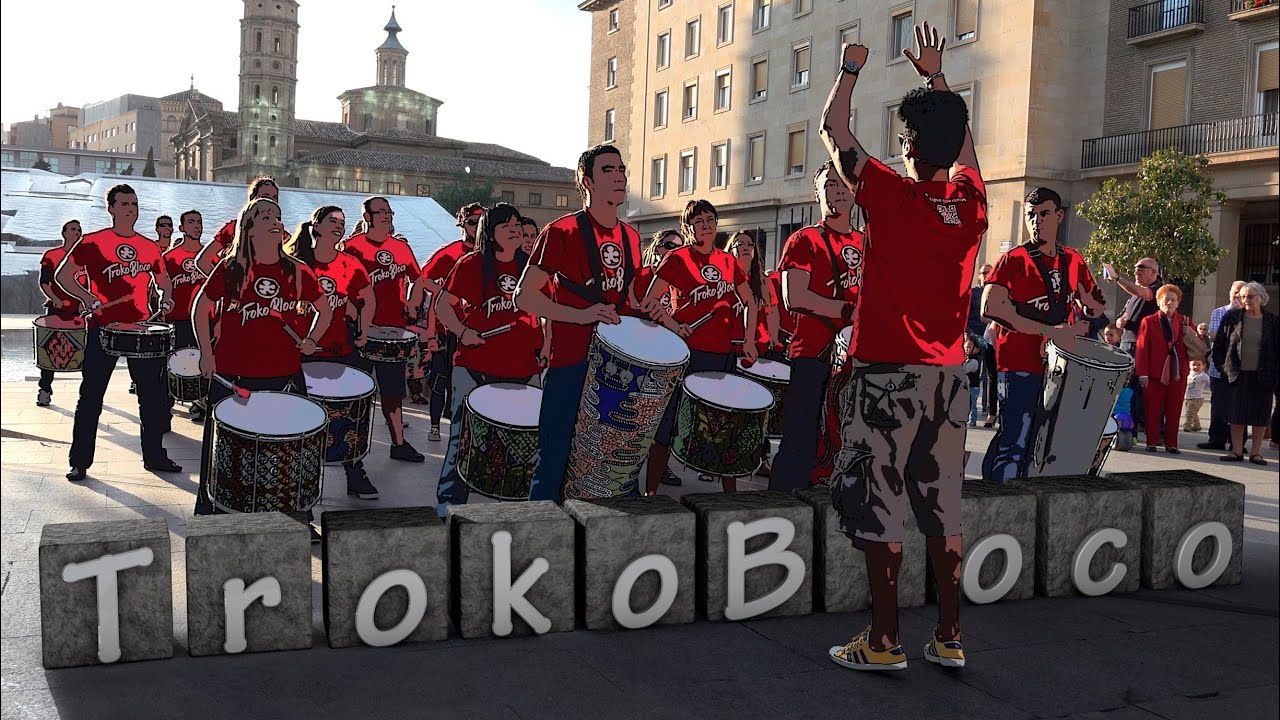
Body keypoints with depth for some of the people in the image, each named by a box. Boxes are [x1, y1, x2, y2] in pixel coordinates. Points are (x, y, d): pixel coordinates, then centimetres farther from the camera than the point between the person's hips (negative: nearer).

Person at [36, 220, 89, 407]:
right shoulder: (51, 255, 2)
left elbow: (90, 284, 10)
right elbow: (44, 283, 0)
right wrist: (55, 299, -16)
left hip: (80, 310, 2)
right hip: (56, 310, -2)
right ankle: (44, 390, 4)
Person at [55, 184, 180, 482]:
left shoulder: (150, 247, 9)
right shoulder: (92, 243, -3)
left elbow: (163, 280, 23)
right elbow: (62, 275, -1)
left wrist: (165, 299, 4)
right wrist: (86, 297, -16)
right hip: (103, 327, -4)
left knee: (153, 395, 8)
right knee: (91, 397, 3)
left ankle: (154, 456, 21)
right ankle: (80, 462, 12)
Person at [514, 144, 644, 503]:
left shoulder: (630, 237, 11)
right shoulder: (562, 232, -9)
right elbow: (524, 297, -11)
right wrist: (581, 315, -22)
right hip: (571, 365, -6)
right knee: (556, 459, -1)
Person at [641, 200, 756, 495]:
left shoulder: (728, 261, 12)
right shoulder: (677, 258, -2)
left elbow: (750, 302, 20)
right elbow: (650, 302, -5)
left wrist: (749, 339, 9)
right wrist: (675, 326, -18)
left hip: (724, 353, 5)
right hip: (687, 352, -5)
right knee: (668, 425, 0)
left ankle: (730, 492, 24)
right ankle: (650, 492, 9)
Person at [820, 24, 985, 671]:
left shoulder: (889, 195, -11)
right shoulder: (972, 202, 3)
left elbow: (833, 131, 1)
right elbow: (962, 141, 24)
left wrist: (850, 69, 18)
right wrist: (936, 78, 35)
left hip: (887, 372, -5)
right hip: (948, 374, 6)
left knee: (879, 506, 1)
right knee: (941, 503, 11)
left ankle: (884, 642, 6)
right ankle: (949, 638, 17)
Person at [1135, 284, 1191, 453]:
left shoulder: (1184, 322, 11)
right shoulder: (1148, 322, 3)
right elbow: (1142, 348, -2)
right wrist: (1142, 373, -9)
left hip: (1178, 372, 2)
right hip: (1155, 373, -2)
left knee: (1174, 410, 5)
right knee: (1153, 410, 2)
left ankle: (1171, 443, 13)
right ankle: (1152, 442, 10)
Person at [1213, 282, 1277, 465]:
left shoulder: (1272, 321, 2)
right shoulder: (1231, 318, 3)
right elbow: (1218, 344, 7)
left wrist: (1274, 373, -2)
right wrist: (1222, 366, 1)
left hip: (1262, 376, 0)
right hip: (1237, 375, 0)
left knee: (1260, 415, 4)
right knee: (1237, 415, 3)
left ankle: (1256, 452, 12)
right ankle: (1237, 450, 10)